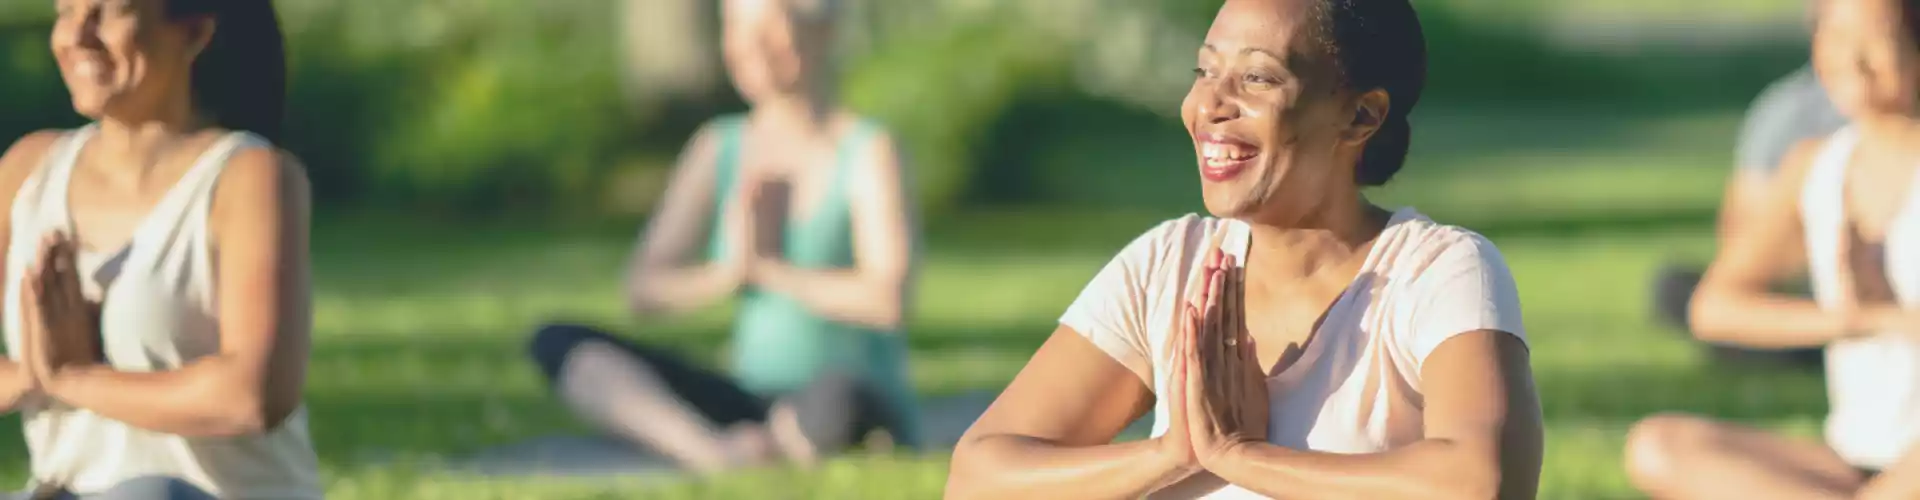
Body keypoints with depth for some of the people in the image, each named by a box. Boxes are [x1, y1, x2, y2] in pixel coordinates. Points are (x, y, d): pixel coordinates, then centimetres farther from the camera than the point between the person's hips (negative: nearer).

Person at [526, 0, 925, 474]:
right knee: (558, 343, -13)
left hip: (869, 417, -6)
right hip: (751, 405, 6)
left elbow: (886, 301, -19)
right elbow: (643, 288, 4)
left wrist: (768, 269, -10)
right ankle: (718, 455, -35)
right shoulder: (718, 149, 8)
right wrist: (728, 274, -14)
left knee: (836, 399, -44)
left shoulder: (866, 151, -7)